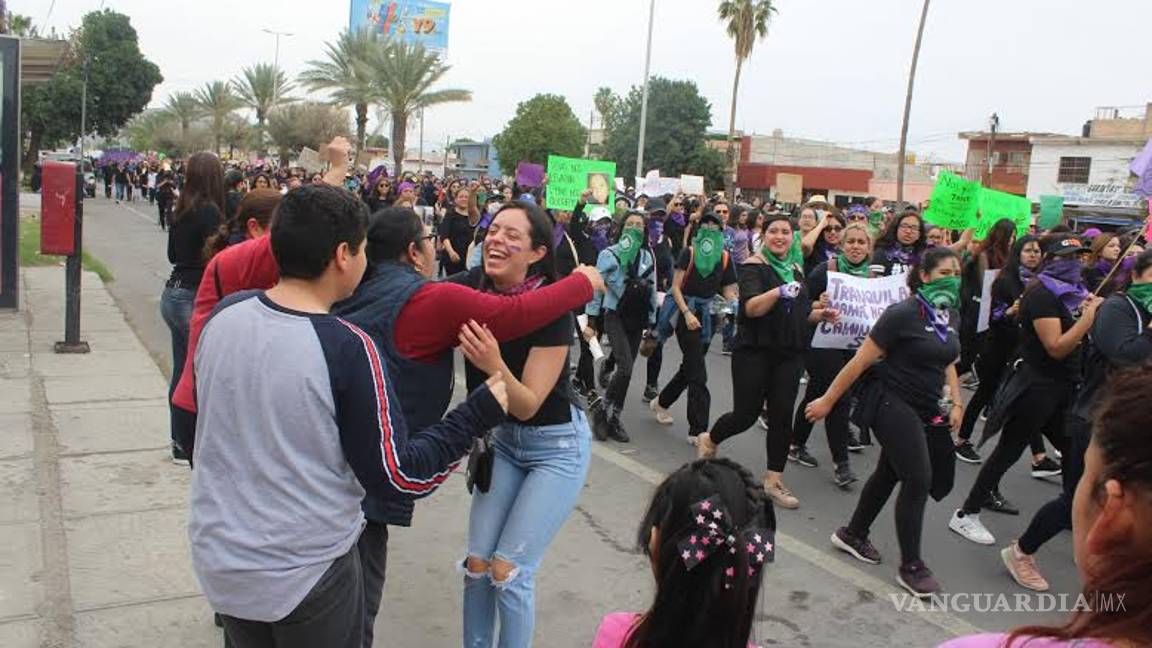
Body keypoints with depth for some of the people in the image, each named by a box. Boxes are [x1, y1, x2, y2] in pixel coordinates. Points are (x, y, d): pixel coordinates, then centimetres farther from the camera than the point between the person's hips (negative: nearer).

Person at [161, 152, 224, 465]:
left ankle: (180, 441, 23)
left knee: (181, 370, 14)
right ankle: (188, 446, 5)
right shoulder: (210, 211, -16)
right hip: (193, 298, -8)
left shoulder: (181, 210, 8)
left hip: (173, 294, 9)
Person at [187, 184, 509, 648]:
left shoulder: (223, 315, -8)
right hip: (306, 572, -5)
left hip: (219, 558, 5)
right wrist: (480, 412, -12)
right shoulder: (347, 349, -24)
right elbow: (397, 475, -19)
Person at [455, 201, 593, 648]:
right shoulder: (474, 290, -11)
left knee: (508, 570, -5)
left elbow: (528, 405, -25)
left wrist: (494, 365, -42)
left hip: (556, 446, -5)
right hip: (504, 439, 5)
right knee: (477, 564, 6)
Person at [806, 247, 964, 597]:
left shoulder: (949, 314, 7)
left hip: (926, 410, 8)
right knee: (918, 479, -10)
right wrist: (827, 401, -13)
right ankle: (911, 567, 1)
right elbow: (861, 361, -15)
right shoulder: (903, 314, -17)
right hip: (892, 403, -8)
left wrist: (956, 402, 8)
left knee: (890, 473, 15)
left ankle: (852, 535, 33)